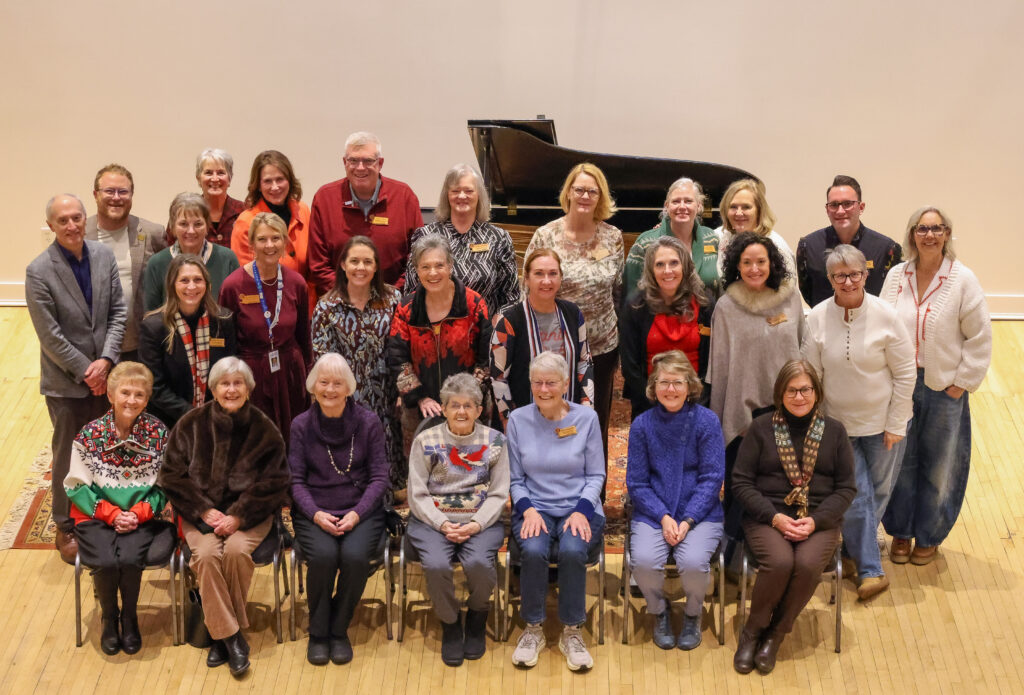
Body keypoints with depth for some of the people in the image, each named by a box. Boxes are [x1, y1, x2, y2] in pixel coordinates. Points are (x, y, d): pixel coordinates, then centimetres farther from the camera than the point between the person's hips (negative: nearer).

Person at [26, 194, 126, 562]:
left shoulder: (104, 255, -1)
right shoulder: (38, 272, -13)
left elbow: (118, 311, 1)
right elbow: (50, 335, -13)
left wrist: (106, 360, -10)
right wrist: (86, 370, -13)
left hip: (104, 375, 4)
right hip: (66, 381, -4)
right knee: (68, 456, 8)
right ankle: (66, 529, 23)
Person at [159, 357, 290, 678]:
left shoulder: (263, 429, -1)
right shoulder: (191, 424, 1)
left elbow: (273, 482, -2)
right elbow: (172, 475, 1)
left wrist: (239, 516, -13)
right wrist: (204, 510, -10)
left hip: (249, 513, 0)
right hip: (201, 512, 1)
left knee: (236, 550, -30)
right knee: (207, 554, -28)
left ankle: (222, 632, -11)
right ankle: (231, 638, -20)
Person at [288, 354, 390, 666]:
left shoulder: (368, 422, 0)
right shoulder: (301, 425, 3)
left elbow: (379, 477, 0)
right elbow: (296, 480, 1)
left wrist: (357, 514, -14)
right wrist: (316, 514, -15)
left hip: (361, 511, 0)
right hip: (314, 513, 0)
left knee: (355, 556, -30)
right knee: (323, 555, -30)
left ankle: (339, 630, -5)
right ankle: (318, 632, -6)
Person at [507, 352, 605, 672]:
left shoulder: (586, 418, 1)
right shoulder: (518, 419, 3)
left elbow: (596, 475, 5)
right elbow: (515, 479, 8)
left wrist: (581, 511, -11)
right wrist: (528, 510, -11)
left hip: (579, 507, 0)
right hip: (535, 507, 1)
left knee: (572, 550, -32)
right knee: (533, 550, -32)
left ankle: (571, 632, -11)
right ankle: (533, 629, -9)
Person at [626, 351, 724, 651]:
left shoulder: (707, 421, -3)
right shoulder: (642, 424, 1)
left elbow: (712, 479, -4)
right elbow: (636, 482, 1)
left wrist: (687, 521, -14)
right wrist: (663, 517, -13)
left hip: (700, 513, -1)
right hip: (652, 513, 1)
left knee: (693, 561, -29)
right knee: (644, 561, -27)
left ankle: (692, 615, 5)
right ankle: (659, 612, 7)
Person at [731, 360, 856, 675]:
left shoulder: (834, 431, 7)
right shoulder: (761, 428, 4)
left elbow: (846, 487, 5)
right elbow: (741, 482, 1)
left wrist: (815, 521, -10)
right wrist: (775, 517, -13)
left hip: (819, 521, 1)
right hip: (767, 516, -1)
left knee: (808, 565, -30)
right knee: (779, 562, -32)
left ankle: (774, 636, -7)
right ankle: (752, 632, -7)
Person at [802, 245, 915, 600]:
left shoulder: (885, 316, -13)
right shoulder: (817, 318, -10)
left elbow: (905, 373, -7)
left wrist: (896, 425, -7)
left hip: (882, 422, 0)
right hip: (839, 422, 0)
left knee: (878, 493, 14)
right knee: (855, 497, -2)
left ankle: (857, 547, 39)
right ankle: (870, 570, 11)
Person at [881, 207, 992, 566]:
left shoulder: (963, 280, -10)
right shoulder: (896, 276, -1)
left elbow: (980, 338, -7)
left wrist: (962, 383, -9)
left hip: (944, 388, -2)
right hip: (900, 385, 2)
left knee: (939, 467, 11)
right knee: (901, 461, 11)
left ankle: (928, 536, 29)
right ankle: (901, 532, 29)